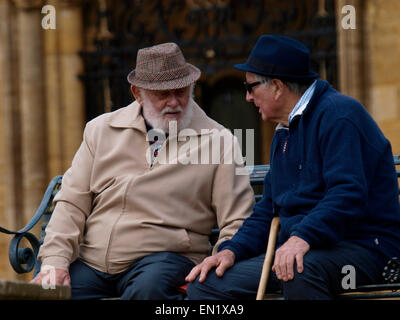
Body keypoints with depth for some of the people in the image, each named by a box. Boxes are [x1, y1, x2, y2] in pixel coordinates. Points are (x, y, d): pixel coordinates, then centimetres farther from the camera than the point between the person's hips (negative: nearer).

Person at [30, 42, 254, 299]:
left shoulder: (217, 141, 6)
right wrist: (55, 262, -4)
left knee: (147, 289, -38)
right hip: (91, 260, 3)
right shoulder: (102, 131, 14)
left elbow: (238, 223, 1)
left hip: (166, 254, -3)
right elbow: (72, 204, 12)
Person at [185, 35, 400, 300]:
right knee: (204, 285, -5)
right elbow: (268, 210, 23)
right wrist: (232, 250, 5)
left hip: (359, 246, -9)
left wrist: (302, 237, -35)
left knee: (300, 270, -42)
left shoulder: (338, 114, -9)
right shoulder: (284, 133, 23)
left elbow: (348, 195, -23)